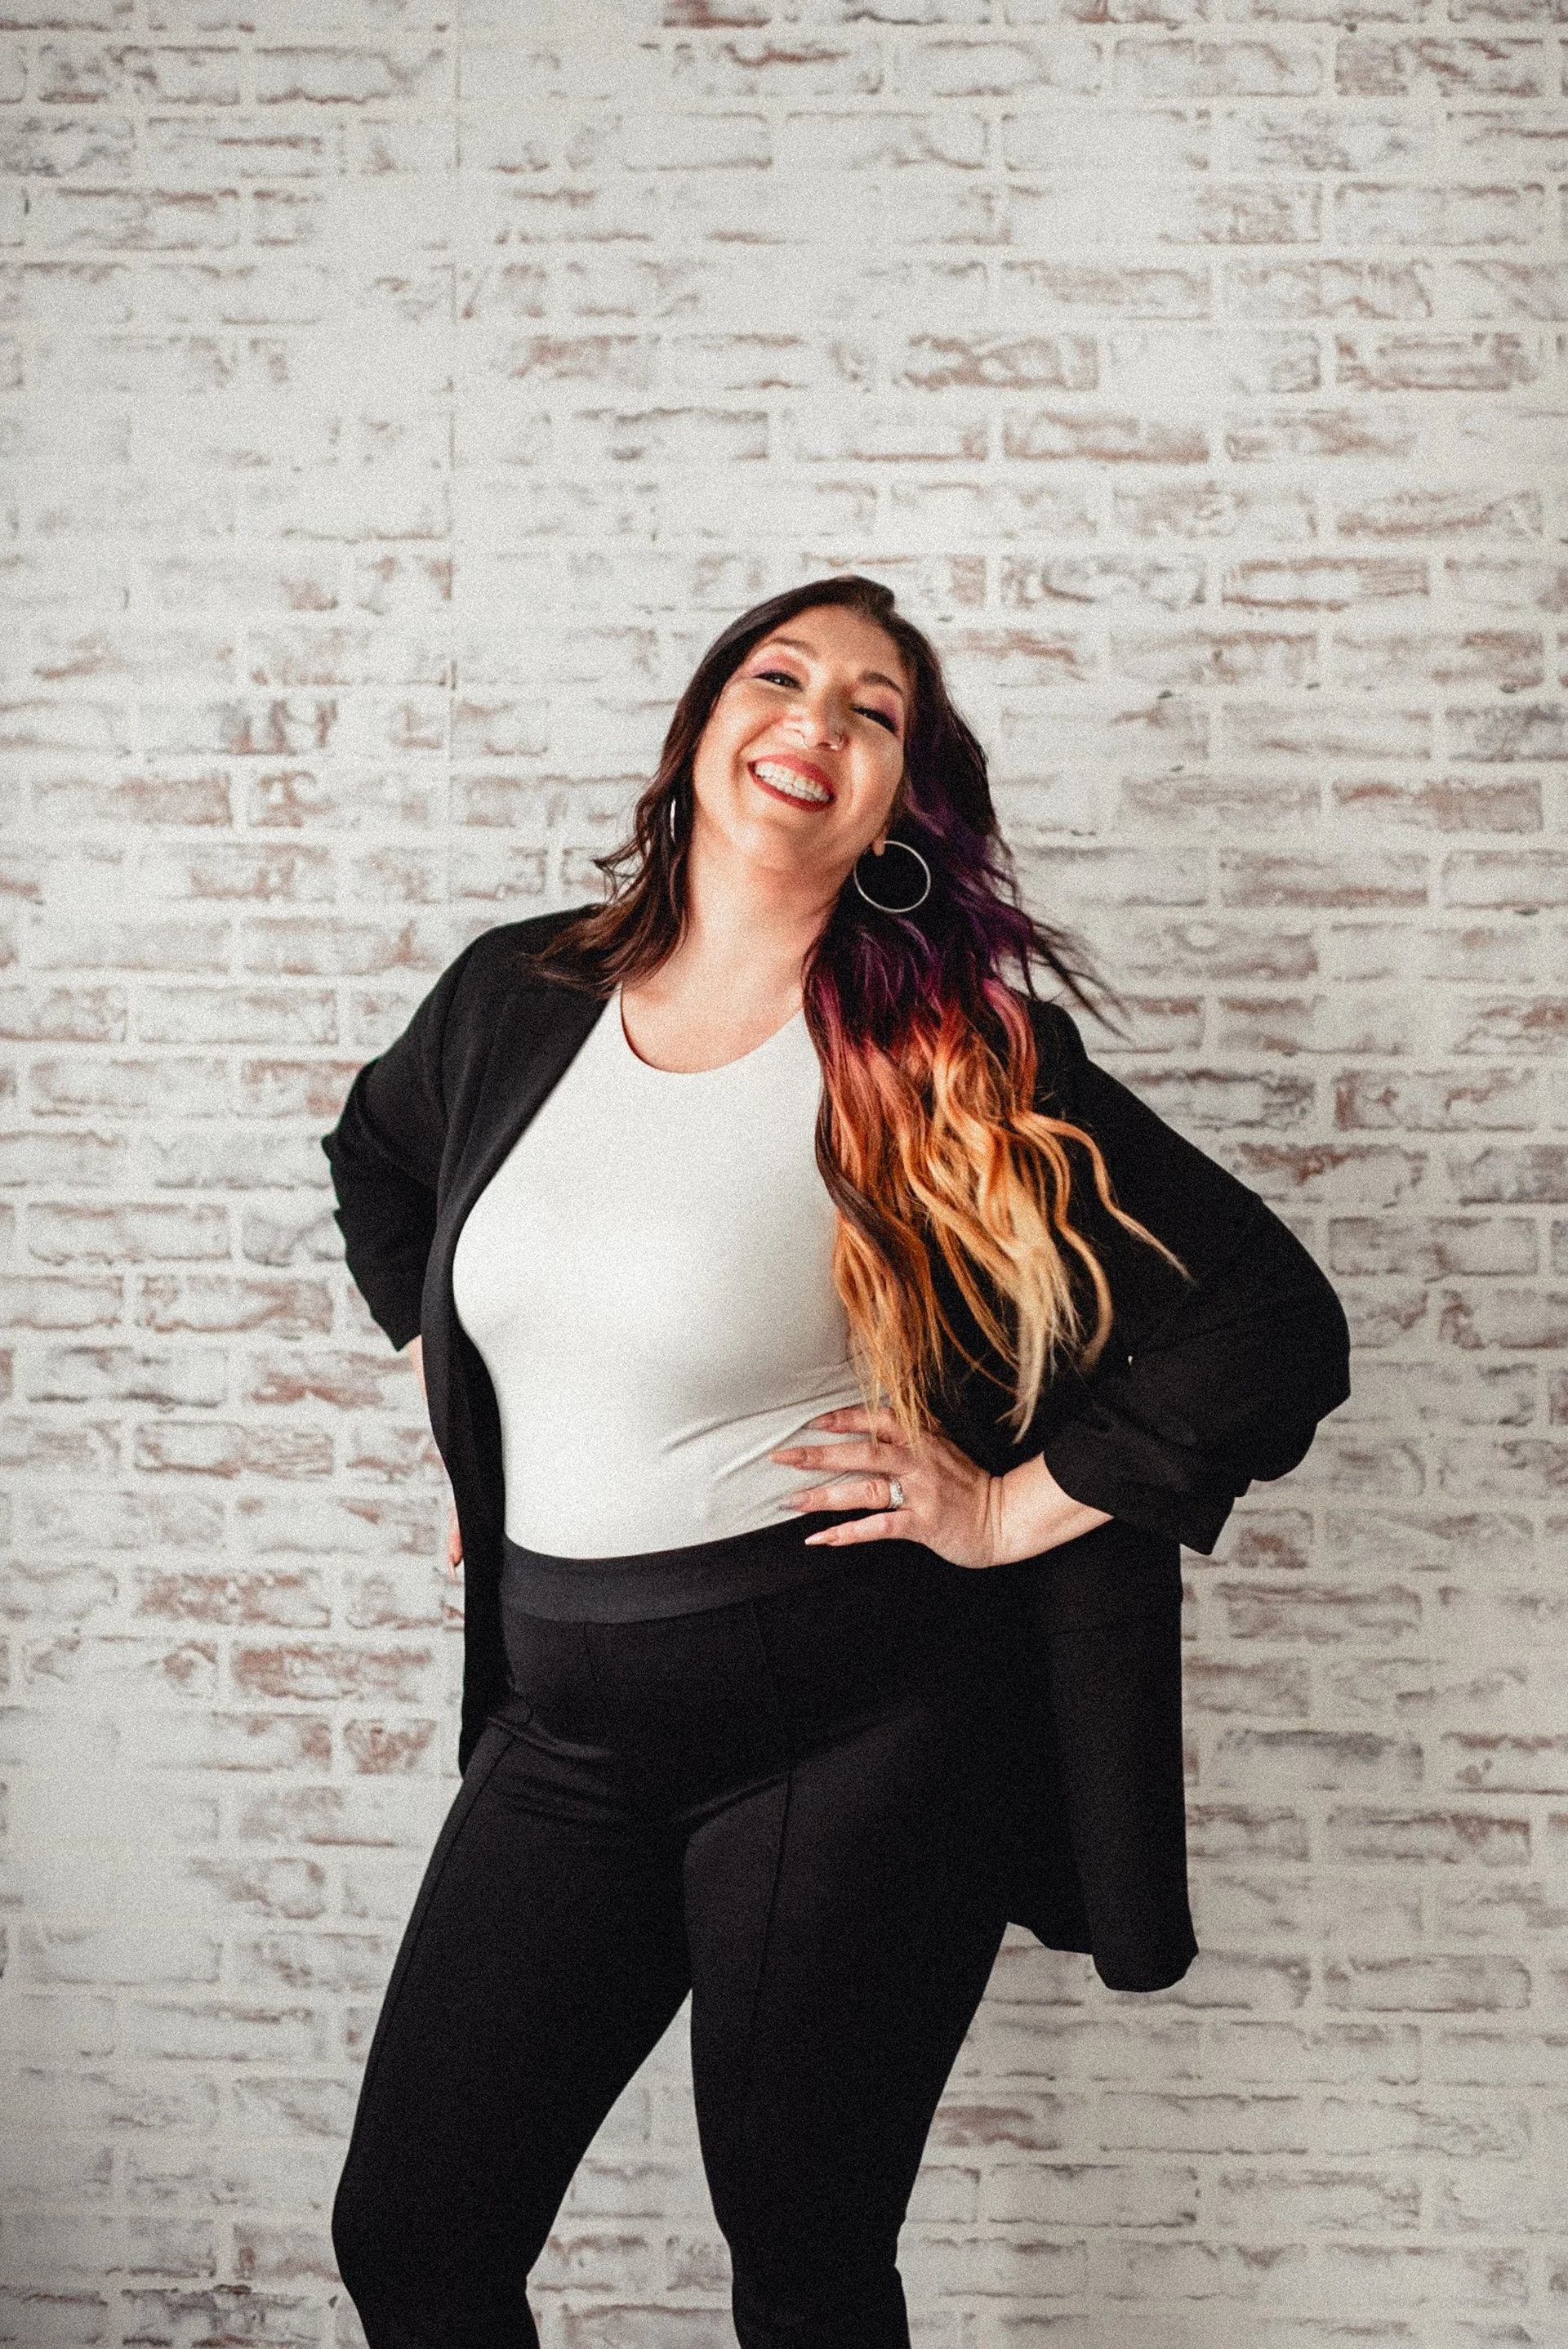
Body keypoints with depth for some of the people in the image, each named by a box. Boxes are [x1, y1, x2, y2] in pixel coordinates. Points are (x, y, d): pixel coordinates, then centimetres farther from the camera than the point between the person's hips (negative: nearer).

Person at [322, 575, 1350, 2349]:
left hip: (849, 1734, -4)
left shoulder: (950, 1060, -12)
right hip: (564, 1722, 5)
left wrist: (1009, 1511, -12)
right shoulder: (516, 996, 3)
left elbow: (1271, 1327, -14)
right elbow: (377, 1157, 27)